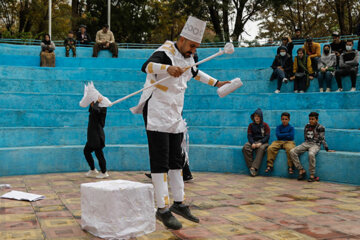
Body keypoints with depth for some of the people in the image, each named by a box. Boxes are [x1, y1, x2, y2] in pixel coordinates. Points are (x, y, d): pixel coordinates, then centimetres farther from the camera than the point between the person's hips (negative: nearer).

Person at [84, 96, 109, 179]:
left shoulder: (100, 109, -15)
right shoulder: (95, 110, 12)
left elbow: (94, 109, -37)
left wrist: (97, 101, -21)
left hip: (97, 136, -10)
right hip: (93, 136, 10)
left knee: (99, 153, -4)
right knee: (86, 150, 17)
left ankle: (104, 173, 5)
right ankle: (93, 170, 25)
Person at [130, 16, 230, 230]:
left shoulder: (189, 59, 11)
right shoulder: (165, 53, -14)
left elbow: (195, 73, 33)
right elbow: (147, 66, -35)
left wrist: (216, 83, 39)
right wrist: (167, 68, -54)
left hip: (176, 116, 8)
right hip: (157, 114, -8)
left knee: (176, 160, 12)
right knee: (160, 162, -7)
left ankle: (179, 203, 21)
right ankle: (163, 209, -1)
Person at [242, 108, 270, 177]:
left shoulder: (265, 125, 5)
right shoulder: (251, 125, 12)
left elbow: (267, 136, -2)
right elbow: (249, 135, 5)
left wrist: (260, 143, -19)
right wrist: (252, 143, -16)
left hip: (263, 142, -2)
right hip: (253, 141, 3)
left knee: (261, 148, -38)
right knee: (245, 147, -30)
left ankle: (254, 168, -42)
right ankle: (250, 167, -30)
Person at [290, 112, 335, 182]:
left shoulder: (320, 127, -3)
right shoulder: (307, 126, 13)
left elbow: (322, 139, -2)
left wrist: (327, 149, -5)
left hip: (315, 145, -6)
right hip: (306, 143, 6)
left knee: (311, 154, -40)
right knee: (292, 152, -17)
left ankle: (312, 175, -29)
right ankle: (301, 170, -13)